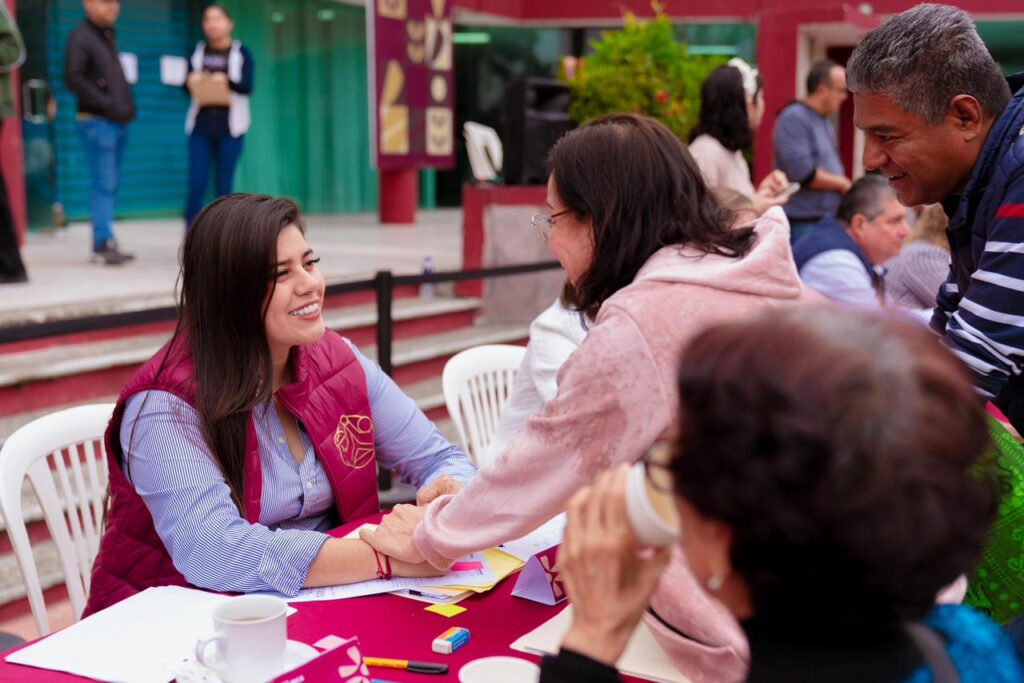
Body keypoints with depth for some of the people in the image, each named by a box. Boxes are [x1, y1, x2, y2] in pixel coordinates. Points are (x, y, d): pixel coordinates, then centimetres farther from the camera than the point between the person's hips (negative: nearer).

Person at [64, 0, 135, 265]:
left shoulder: (107, 36, 18)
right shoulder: (80, 37, -7)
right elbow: (73, 78, -17)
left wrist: (127, 105, 8)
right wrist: (107, 104, -16)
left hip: (117, 122, 8)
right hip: (97, 121, -8)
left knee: (111, 184, 8)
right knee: (103, 184, -11)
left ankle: (106, 243, 12)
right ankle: (103, 245, -11)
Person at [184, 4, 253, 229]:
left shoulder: (241, 53, 4)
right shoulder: (198, 52, 12)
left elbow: (247, 88, -7)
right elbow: (187, 85, 7)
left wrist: (227, 81, -26)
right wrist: (191, 82, -16)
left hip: (229, 126, -2)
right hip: (201, 125, 2)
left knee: (224, 185, 0)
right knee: (196, 184, -5)